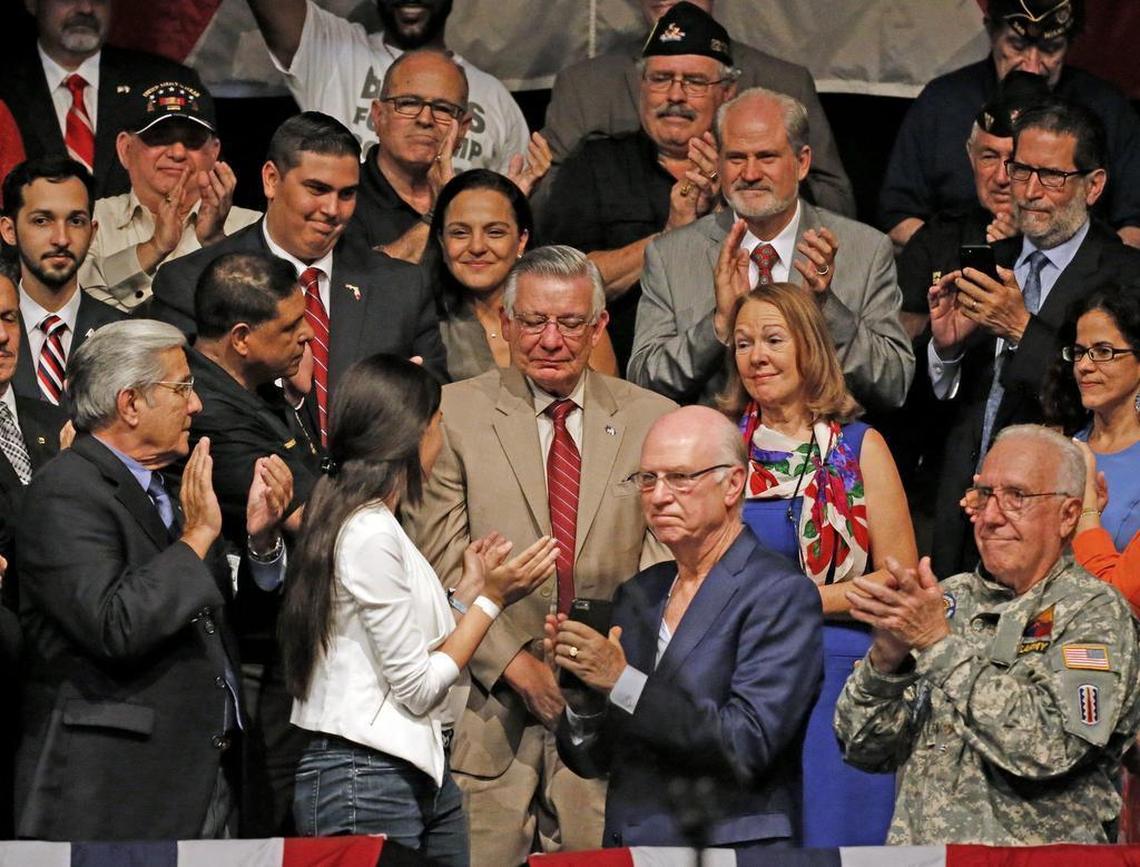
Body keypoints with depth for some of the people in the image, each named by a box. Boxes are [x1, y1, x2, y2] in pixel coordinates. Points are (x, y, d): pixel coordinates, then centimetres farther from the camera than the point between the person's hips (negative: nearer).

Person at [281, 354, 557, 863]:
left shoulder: (378, 525, 14)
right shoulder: (370, 534, -15)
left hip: (421, 775, 9)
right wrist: (491, 597, -8)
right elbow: (417, 688, -15)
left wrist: (469, 589, 17)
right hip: (367, 779, -9)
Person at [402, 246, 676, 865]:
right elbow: (441, 570, -2)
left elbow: (664, 567, 5)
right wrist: (517, 664, -12)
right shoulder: (454, 414, 3)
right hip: (489, 708, -2)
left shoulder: (652, 420, 10)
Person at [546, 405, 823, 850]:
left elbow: (748, 744, -15)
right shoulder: (637, 594, 14)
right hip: (626, 847, 5)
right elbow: (592, 760, 14)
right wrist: (581, 698, -6)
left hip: (727, 850, -5)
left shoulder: (782, 595, -5)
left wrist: (623, 682, -16)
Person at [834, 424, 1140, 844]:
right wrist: (885, 659, -8)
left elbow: (1048, 748, -16)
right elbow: (863, 749, 9)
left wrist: (941, 645, -13)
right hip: (918, 859, 4)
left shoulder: (1095, 612, -1)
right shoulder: (949, 599, 12)